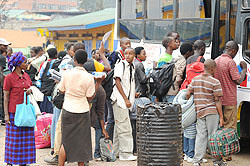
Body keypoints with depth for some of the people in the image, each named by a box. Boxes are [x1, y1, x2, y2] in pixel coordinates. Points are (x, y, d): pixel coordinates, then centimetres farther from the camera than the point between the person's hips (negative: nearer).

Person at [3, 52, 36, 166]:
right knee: (13, 138, -1)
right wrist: (6, 114, -11)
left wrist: (30, 90, 0)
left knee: (26, 137, 6)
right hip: (14, 112, -6)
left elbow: (31, 86, 25)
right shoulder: (9, 77, -9)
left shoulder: (26, 76, 9)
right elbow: (6, 97, -8)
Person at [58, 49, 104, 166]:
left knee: (66, 141, 11)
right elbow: (89, 98, -5)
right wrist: (98, 82, 0)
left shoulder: (67, 73, -7)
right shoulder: (89, 77, -10)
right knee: (82, 141, 9)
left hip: (68, 110, 1)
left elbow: (62, 90, 5)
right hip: (82, 112, -1)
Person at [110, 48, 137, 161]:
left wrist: (133, 94, 11)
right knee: (124, 127, -9)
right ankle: (125, 153, -6)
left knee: (119, 126, 13)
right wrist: (125, 99, -16)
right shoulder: (121, 65, -9)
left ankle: (116, 151, 20)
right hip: (120, 99, -8)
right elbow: (118, 82, -14)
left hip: (126, 100, 8)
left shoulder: (132, 67, 15)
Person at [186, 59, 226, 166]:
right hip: (212, 113, -4)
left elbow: (188, 94, 6)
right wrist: (221, 117, -8)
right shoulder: (215, 82, -9)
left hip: (199, 112, 5)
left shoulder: (195, 80, 6)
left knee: (200, 136, 8)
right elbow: (217, 101, -11)